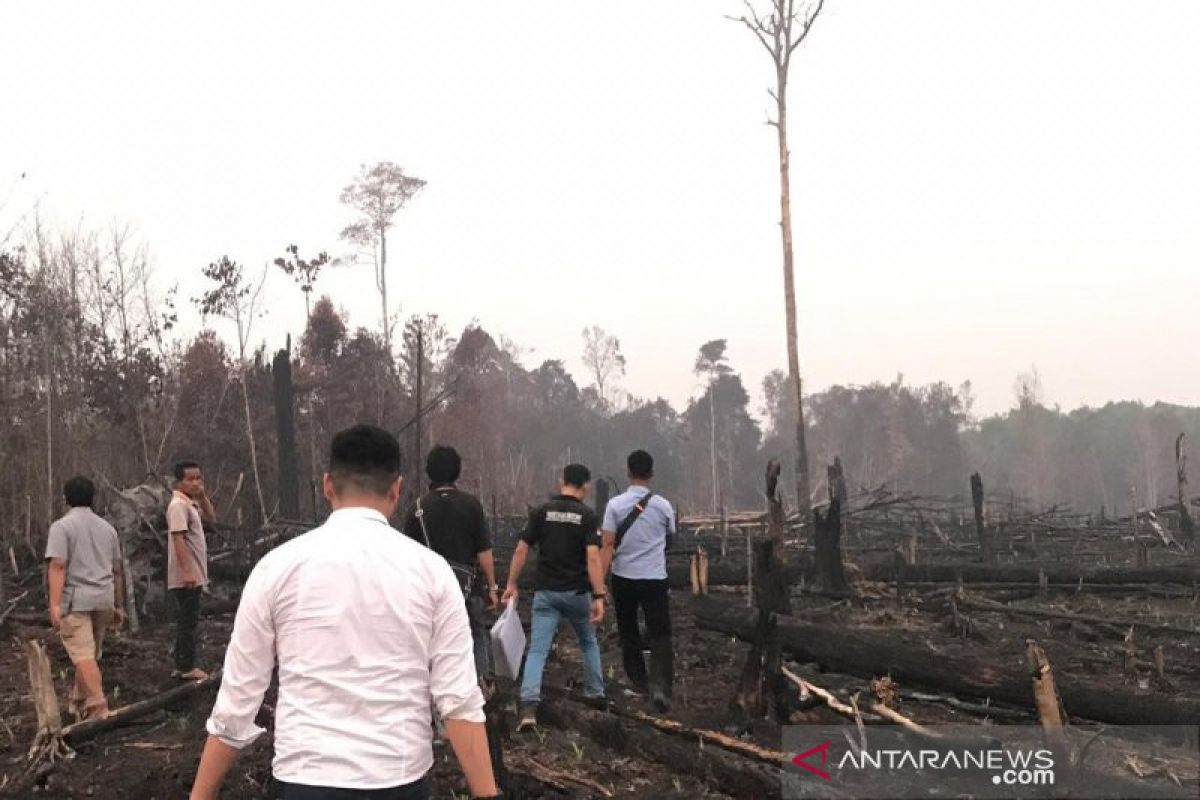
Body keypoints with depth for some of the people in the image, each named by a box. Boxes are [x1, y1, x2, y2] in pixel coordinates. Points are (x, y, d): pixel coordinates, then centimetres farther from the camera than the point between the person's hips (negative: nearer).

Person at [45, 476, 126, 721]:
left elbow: (58, 566, -13)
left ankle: (98, 708, -19)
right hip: (104, 600, 5)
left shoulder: (62, 526, -2)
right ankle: (80, 703, 28)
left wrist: (55, 604, -17)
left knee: (84, 656, -10)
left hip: (75, 600, -5)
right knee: (91, 655, 16)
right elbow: (117, 571, 18)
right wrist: (119, 606, 24)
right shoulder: (107, 528, 15)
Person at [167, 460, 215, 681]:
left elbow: (211, 518, 23)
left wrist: (202, 495, 9)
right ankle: (187, 668, -1)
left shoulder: (191, 504, 14)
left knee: (187, 621, 13)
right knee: (188, 621, -6)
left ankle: (182, 666, 19)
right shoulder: (178, 505, -15)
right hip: (185, 576, -10)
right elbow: (178, 538, -22)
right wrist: (187, 571, -27)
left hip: (193, 575, 10)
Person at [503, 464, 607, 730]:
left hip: (546, 592, 1)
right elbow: (593, 557, -17)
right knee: (589, 643, 24)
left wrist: (512, 584, 6)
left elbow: (521, 550, -2)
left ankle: (528, 707, -18)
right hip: (577, 593, -1)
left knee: (538, 649, -2)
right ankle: (596, 694, 32)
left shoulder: (542, 512, 0)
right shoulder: (588, 516, -7)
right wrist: (599, 596, -20)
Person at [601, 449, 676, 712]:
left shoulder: (615, 504, -6)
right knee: (660, 634, 2)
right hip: (655, 579, 0)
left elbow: (608, 546, -11)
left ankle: (639, 681, 28)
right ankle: (660, 686, -15)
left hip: (623, 578, 1)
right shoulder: (663, 505, -2)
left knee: (628, 631, 19)